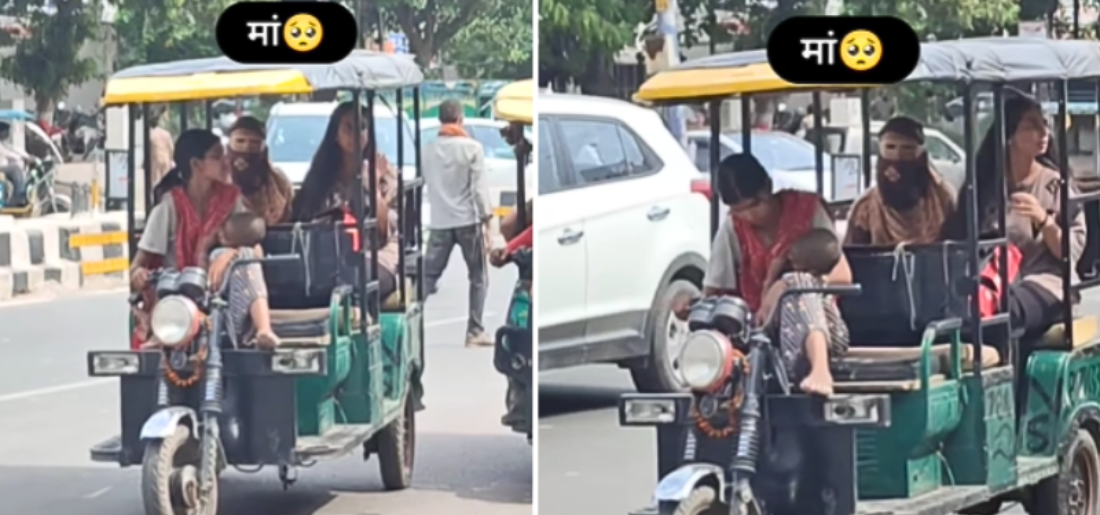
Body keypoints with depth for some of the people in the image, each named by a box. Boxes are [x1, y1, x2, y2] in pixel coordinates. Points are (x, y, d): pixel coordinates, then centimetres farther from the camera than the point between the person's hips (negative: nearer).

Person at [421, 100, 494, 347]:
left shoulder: (428, 150, 5)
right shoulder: (472, 147, -6)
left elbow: (425, 184, 8)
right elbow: (479, 186, -8)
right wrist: (486, 218, -6)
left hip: (439, 222, 3)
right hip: (467, 220, -3)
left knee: (428, 275, 7)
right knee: (478, 277, 8)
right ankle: (475, 332, 4)